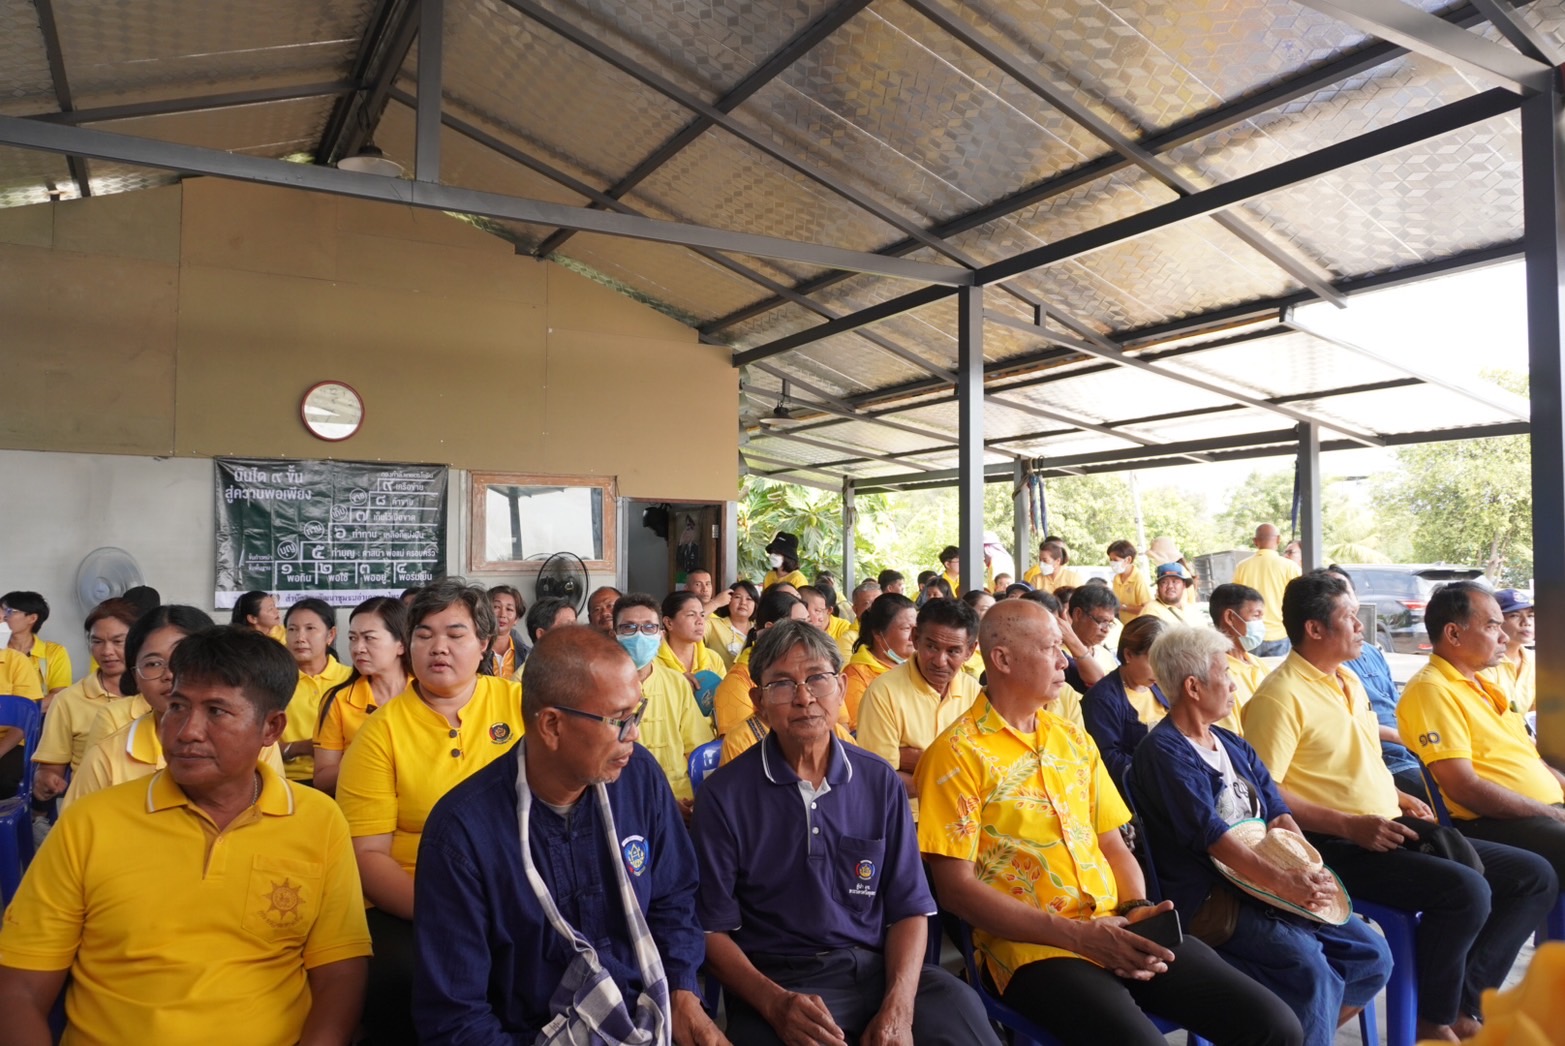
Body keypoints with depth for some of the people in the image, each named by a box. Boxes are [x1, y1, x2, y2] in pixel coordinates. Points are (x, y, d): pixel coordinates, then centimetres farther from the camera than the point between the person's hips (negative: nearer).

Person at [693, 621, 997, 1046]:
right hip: (775, 979, -3)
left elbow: (910, 907, 5)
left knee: (959, 1006, -23)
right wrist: (776, 1003, -16)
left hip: (876, 968, 3)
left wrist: (898, 1006, -11)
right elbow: (712, 928, -1)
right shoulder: (724, 796, -4)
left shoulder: (879, 781, 5)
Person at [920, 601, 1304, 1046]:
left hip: (1118, 933, 6)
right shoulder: (958, 753, -7)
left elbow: (1112, 845, 18)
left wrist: (1137, 909, -3)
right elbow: (957, 888, -11)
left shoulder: (1074, 739, 14)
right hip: (1032, 947, -6)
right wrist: (1077, 935, -15)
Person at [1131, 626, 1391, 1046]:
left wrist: (1308, 870, -10)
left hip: (1262, 887, 9)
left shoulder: (1233, 745, 16)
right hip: (1210, 900, -9)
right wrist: (1282, 881, -26)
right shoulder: (1163, 752, -12)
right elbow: (1211, 833, -21)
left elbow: (1277, 814, 9)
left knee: (1372, 955, 1)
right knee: (1310, 968, -27)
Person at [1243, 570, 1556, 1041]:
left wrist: (1400, 798, 10)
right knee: (1466, 891, -28)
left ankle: (1461, 1003, 6)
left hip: (1389, 832, 10)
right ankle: (1433, 1019, -3)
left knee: (1534, 876, 5)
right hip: (1337, 845, -10)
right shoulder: (1281, 696, -16)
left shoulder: (1349, 680, 15)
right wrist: (1349, 825, -23)